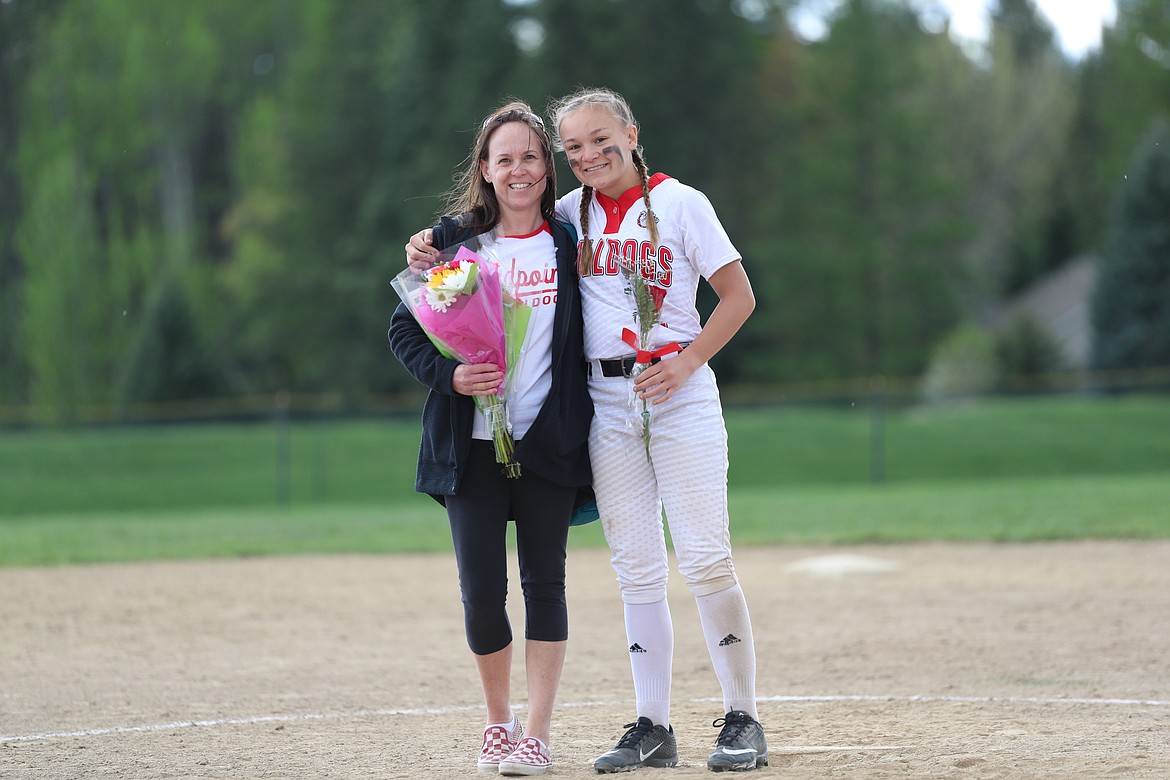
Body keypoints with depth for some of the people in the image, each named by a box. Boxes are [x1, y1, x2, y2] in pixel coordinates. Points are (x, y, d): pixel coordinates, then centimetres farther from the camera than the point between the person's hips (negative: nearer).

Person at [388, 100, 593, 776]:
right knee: (482, 589, -2)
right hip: (472, 445, 0)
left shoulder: (567, 244, 5)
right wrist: (448, 374, -12)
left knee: (544, 582, -1)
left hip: (550, 441, 0)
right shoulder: (456, 240, 4)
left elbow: (589, 335, 11)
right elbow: (404, 328, 6)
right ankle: (498, 719, 19)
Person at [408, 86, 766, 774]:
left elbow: (739, 296, -1)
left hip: (679, 396, -4)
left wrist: (687, 361, -13)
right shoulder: (570, 214, 9)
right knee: (636, 569, 4)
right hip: (606, 405, 4)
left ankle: (744, 720, -1)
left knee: (705, 559, -8)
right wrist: (431, 244, -1)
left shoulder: (679, 202, -2)